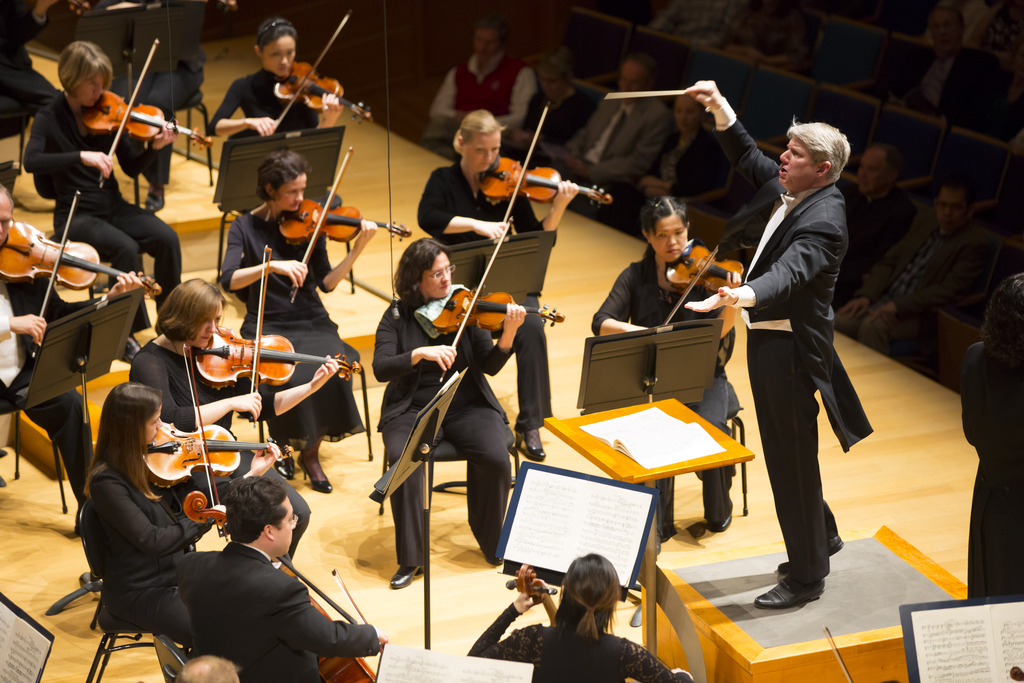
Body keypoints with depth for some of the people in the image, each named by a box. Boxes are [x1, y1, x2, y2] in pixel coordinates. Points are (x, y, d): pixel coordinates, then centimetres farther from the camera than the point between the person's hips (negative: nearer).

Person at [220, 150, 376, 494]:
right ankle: (283, 445, -2)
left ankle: (311, 453, -7)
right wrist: (272, 265, -31)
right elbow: (229, 280, -17)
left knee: (331, 368, -28)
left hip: (311, 322, 2)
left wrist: (358, 249, -15)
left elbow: (327, 282, -2)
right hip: (267, 326, -2)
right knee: (292, 377, -31)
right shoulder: (246, 227, -2)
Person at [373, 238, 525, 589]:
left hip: (466, 406, 1)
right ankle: (410, 558, -15)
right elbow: (381, 368, -12)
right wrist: (421, 353, -27)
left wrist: (508, 336, -24)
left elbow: (489, 366, -5)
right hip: (413, 409, -1)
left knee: (496, 459, -26)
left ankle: (493, 543, -1)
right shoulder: (397, 317, 1)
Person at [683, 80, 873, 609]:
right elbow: (747, 156, 21)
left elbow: (790, 272, -39)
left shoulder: (824, 219, -23)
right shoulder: (786, 187, 4)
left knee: (792, 457, -1)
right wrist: (720, 108, 8)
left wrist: (742, 296, -57)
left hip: (791, 348, -10)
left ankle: (806, 576, 12)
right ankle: (821, 537, 42)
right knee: (785, 450, 23)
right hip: (766, 338, 10)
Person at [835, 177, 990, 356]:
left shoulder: (975, 242, -8)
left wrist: (898, 306, -22)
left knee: (872, 326, -32)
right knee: (838, 322, -17)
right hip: (884, 300, 6)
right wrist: (866, 295, -3)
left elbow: (950, 290, -16)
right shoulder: (925, 219, 14)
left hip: (920, 314, -6)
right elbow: (889, 261, 14)